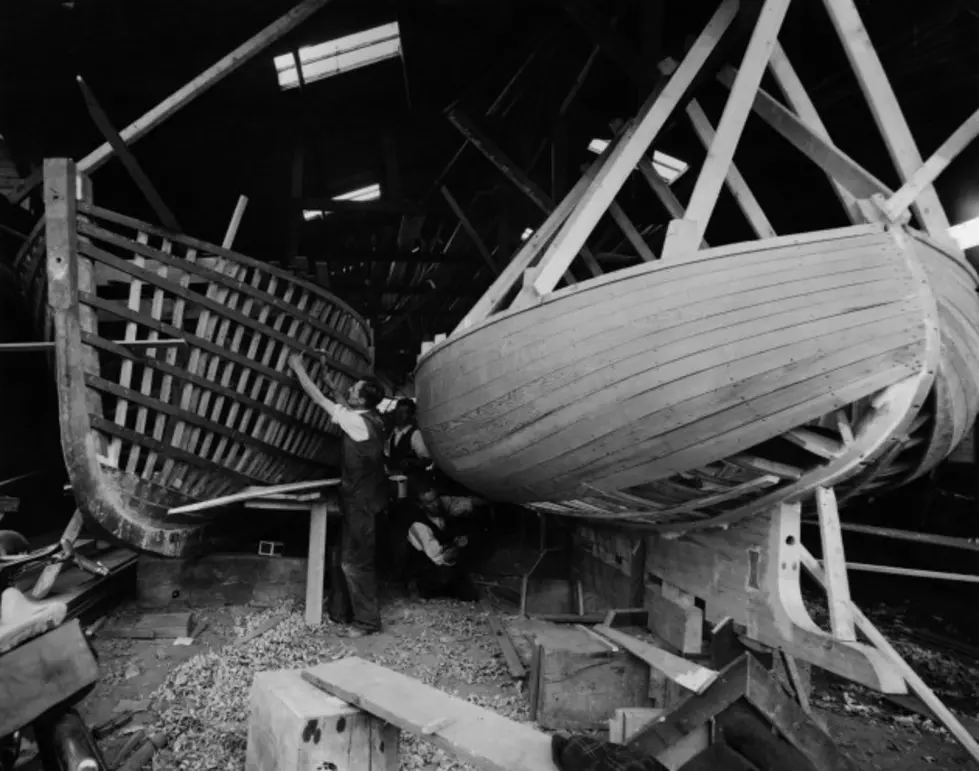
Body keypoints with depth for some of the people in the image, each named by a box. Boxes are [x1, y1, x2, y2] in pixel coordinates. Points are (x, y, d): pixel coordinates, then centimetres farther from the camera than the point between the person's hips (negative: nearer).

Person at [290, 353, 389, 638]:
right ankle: (340, 613, 28)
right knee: (342, 557, 17)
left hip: (362, 503, -9)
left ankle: (368, 622, 9)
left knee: (355, 562, -1)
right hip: (359, 499, 9)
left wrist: (298, 368, -4)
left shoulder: (358, 421, -22)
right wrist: (325, 372, 20)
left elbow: (320, 399, -15)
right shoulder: (369, 417, 2)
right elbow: (339, 399, 20)